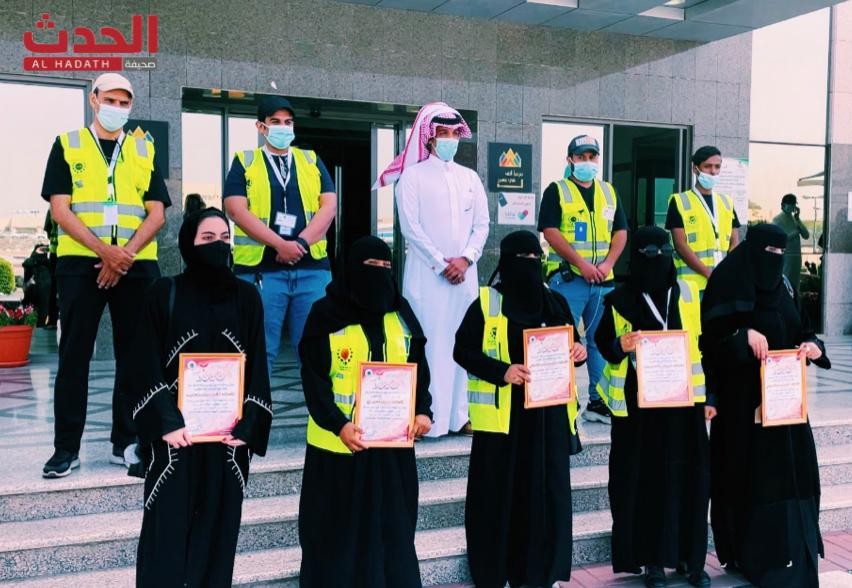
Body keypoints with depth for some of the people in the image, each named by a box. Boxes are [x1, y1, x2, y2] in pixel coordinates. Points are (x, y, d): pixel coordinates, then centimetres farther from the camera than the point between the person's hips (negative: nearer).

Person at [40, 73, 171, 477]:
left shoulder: (145, 151, 14)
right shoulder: (67, 145, 8)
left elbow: (157, 213, 5)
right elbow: (60, 210, -2)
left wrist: (126, 253, -10)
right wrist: (104, 250, -15)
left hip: (137, 266, 2)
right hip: (80, 263, -2)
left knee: (134, 354, 4)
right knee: (74, 355, 1)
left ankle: (125, 442, 14)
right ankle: (66, 448, 9)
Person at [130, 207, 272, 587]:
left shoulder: (247, 298, 6)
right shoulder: (164, 294, 1)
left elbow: (258, 367, 4)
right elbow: (148, 365, -3)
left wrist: (247, 425, -7)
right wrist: (165, 422, -14)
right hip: (175, 430, -2)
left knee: (218, 527, 7)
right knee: (168, 529, 0)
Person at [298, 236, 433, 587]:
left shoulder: (401, 312, 6)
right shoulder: (326, 314, -7)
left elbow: (419, 367, 8)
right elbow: (314, 379, -11)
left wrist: (422, 410, -8)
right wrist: (338, 425, -23)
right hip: (339, 441, -4)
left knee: (392, 525, 12)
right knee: (339, 528, 6)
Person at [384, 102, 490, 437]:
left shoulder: (470, 178, 16)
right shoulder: (413, 175, 2)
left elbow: (482, 224, 10)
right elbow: (410, 226, -6)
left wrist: (465, 259, -6)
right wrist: (441, 263, -11)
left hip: (464, 273, 4)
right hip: (426, 273, -4)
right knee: (429, 343, -5)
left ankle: (459, 416, 11)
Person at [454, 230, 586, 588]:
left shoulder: (556, 302, 10)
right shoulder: (486, 304, -3)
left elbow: (569, 348, 17)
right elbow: (462, 350, -6)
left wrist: (579, 353, -7)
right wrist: (501, 371, -19)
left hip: (549, 414, 4)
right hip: (502, 416, -4)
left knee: (548, 492, 7)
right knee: (499, 494, 2)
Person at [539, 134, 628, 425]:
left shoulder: (609, 192, 15)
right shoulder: (556, 191, 1)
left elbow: (620, 231, 12)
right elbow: (550, 232, -9)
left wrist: (607, 263, -6)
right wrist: (582, 264, -16)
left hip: (603, 279, 5)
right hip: (567, 278, -5)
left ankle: (599, 401, 18)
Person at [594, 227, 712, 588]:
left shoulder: (688, 293, 4)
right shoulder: (621, 300, -3)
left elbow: (702, 345, 7)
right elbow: (603, 343, 4)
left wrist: (709, 396, 4)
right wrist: (620, 347, -19)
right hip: (639, 404, -2)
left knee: (688, 477, 4)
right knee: (646, 478, 2)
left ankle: (689, 556, 20)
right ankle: (652, 559, 15)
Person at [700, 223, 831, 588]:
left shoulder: (784, 287, 11)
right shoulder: (729, 284, -8)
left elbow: (803, 332, 14)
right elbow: (711, 338, -13)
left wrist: (813, 347, -7)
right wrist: (744, 335, -27)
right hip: (744, 397, -6)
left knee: (790, 469, 6)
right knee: (750, 471, 0)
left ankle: (790, 555, 17)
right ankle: (749, 554, 14)